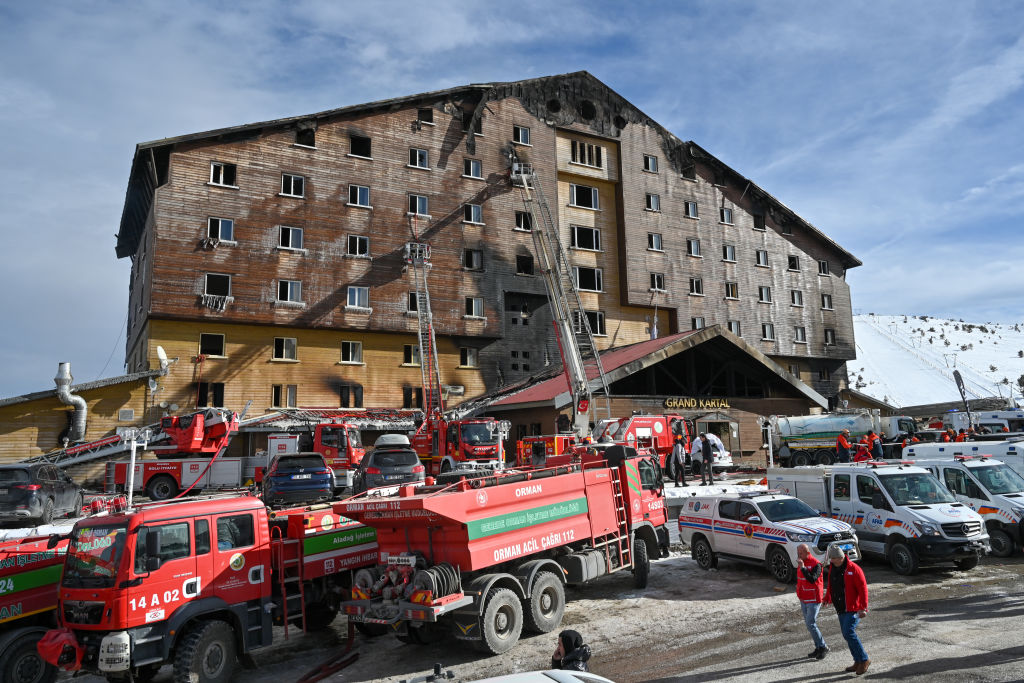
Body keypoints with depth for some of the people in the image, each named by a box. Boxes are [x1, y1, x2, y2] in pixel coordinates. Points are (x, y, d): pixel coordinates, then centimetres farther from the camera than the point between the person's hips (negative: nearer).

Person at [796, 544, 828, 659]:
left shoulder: (816, 564, -17)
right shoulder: (802, 562, 9)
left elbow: (812, 579, -29)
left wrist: (803, 568, -32)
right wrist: (799, 594, 23)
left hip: (813, 600, -8)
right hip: (804, 599, 8)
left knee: (811, 624, -10)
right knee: (808, 623, 11)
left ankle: (823, 647, 5)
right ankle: (818, 648, 20)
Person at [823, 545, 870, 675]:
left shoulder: (853, 569, -16)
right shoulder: (832, 567, 6)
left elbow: (863, 589, -16)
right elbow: (830, 585, 21)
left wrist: (863, 608, -20)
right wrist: (827, 598, 25)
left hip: (853, 608, -8)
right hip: (840, 608, 8)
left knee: (849, 633, -15)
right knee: (848, 635, 11)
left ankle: (864, 660, -1)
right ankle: (858, 662, 21)